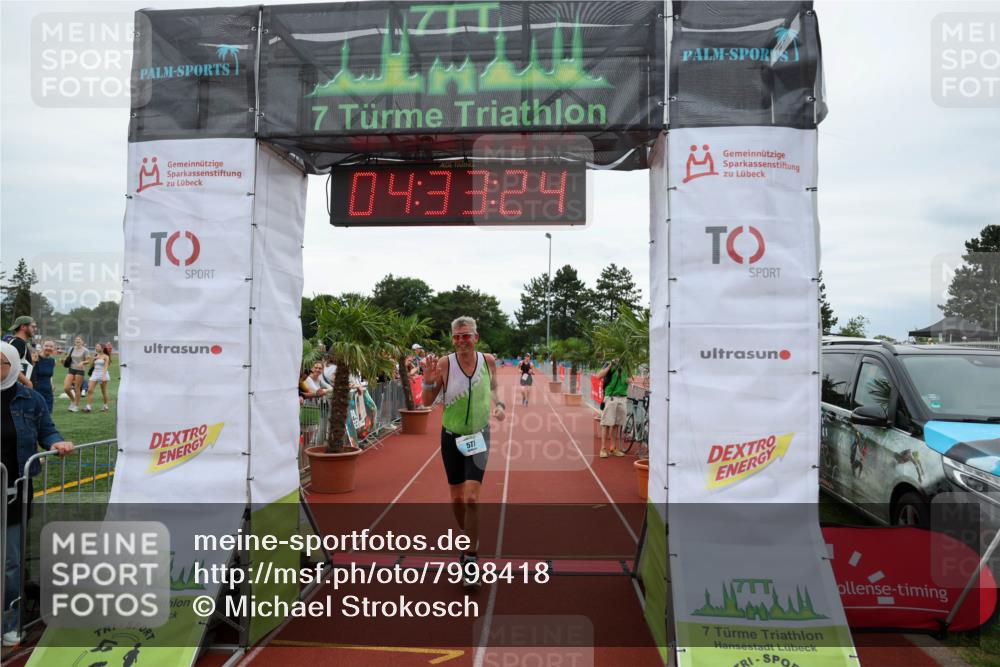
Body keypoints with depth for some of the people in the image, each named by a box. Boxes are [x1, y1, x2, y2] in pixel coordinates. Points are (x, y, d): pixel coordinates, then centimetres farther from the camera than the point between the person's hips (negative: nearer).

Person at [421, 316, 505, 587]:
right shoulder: (444, 364, -14)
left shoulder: (488, 361, -8)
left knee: (471, 499, -12)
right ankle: (468, 539, 40)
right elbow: (427, 402, -7)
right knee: (457, 498, 11)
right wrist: (429, 380, -26)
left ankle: (471, 558, 3)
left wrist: (499, 404, -7)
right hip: (451, 437, 1)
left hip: (478, 436, 0)